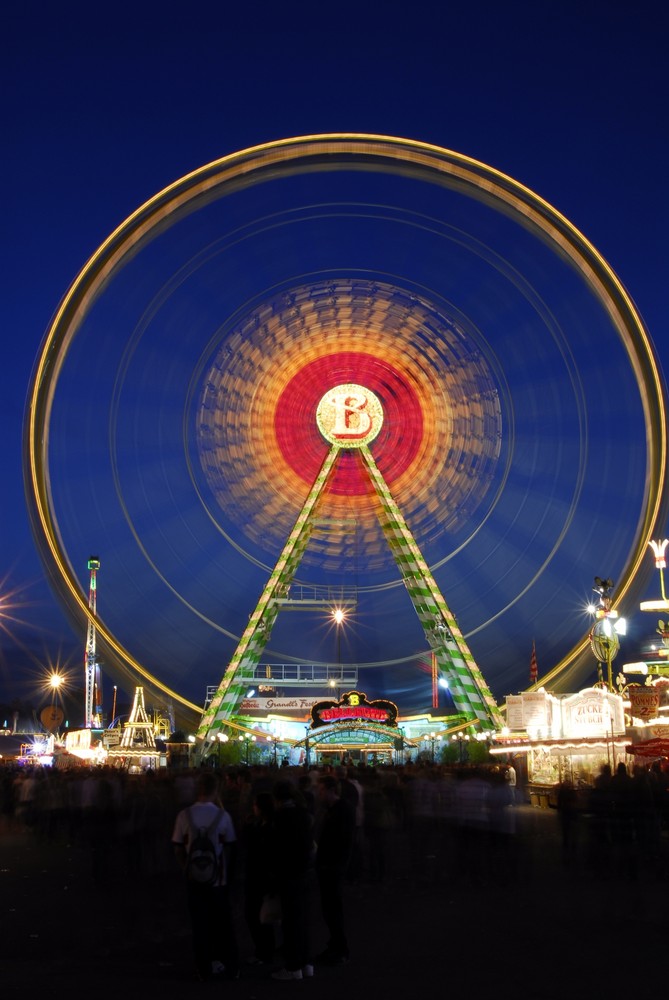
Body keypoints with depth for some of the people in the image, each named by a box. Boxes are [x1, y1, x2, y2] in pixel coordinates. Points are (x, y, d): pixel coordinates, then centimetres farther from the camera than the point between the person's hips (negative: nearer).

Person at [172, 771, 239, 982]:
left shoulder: (184, 815, -9)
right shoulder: (222, 816, -11)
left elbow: (178, 848, -4)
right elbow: (228, 847, -7)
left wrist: (186, 868, 10)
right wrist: (227, 870, 6)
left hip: (194, 877, 0)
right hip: (219, 877, 0)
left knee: (199, 923, 9)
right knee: (223, 922, 12)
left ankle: (204, 968, 14)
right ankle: (230, 967, 16)